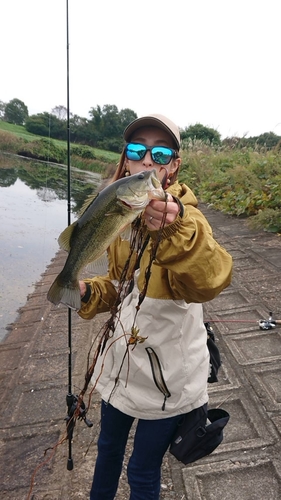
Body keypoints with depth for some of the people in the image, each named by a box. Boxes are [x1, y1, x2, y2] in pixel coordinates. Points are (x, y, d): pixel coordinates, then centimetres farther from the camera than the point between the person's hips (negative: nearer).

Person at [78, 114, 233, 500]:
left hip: (167, 371, -6)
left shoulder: (185, 218, -23)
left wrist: (176, 228, -60)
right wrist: (89, 293, -8)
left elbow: (211, 280, -44)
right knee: (109, 445, 30)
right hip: (124, 356, 6)